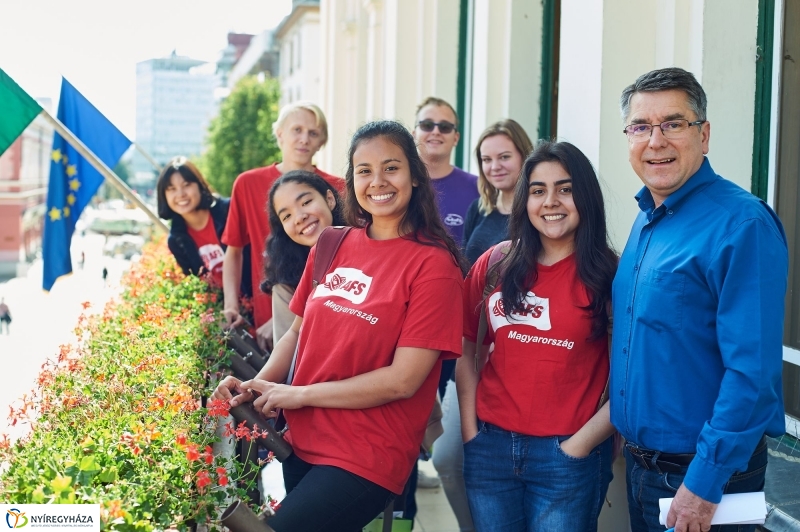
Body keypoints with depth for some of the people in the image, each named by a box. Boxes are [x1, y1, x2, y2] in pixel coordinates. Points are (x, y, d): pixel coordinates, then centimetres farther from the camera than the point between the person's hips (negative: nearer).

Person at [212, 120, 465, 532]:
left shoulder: (433, 265, -13)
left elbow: (403, 379, -18)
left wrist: (299, 394, -14)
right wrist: (258, 385, -5)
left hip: (366, 461, -6)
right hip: (302, 441, 6)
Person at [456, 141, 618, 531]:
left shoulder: (610, 276, -6)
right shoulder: (495, 264, 3)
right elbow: (467, 353, 8)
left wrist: (580, 445, -11)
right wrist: (470, 430, 1)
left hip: (567, 455, -3)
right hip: (491, 447, 3)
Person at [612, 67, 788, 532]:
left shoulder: (742, 225, -19)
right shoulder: (647, 220, 7)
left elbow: (753, 371, -23)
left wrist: (705, 482, -22)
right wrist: (633, 447, 13)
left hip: (702, 474, -8)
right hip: (640, 460, 8)